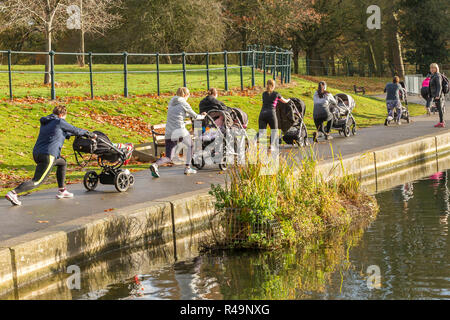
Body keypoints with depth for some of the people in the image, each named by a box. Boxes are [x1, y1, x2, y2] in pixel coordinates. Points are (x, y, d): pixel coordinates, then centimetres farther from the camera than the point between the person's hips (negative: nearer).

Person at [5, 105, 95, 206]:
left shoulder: (45, 123, 19)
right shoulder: (59, 122, -4)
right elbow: (76, 130, 7)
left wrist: (71, 134, 42)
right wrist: (91, 135, 21)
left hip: (37, 153, 9)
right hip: (47, 156, -9)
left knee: (62, 163, 29)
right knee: (37, 181, -10)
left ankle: (61, 191, 27)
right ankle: (13, 193, -23)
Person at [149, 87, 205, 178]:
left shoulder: (171, 102, 18)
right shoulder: (184, 104, -1)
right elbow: (194, 116, 8)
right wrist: (202, 116, 30)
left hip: (168, 134, 5)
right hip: (180, 131, -5)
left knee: (169, 158, 7)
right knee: (190, 146, 25)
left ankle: (155, 165, -20)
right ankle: (187, 168, 22)